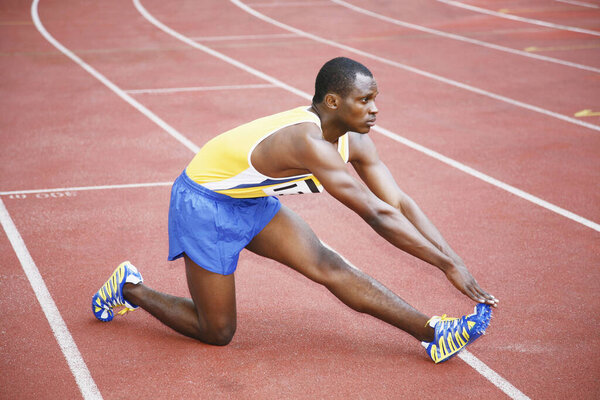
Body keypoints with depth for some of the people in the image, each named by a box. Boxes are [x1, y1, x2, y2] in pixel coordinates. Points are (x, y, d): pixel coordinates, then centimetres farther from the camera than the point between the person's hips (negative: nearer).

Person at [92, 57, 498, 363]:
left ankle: (433, 333, -17)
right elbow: (377, 214, -39)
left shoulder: (354, 141, -10)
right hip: (204, 201, -7)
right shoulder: (308, 141, -37)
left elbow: (399, 203, -9)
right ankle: (130, 289, 21)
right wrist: (448, 265, -36)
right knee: (217, 332, 3)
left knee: (328, 265, -12)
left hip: (253, 201, 7)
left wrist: (454, 258, -19)